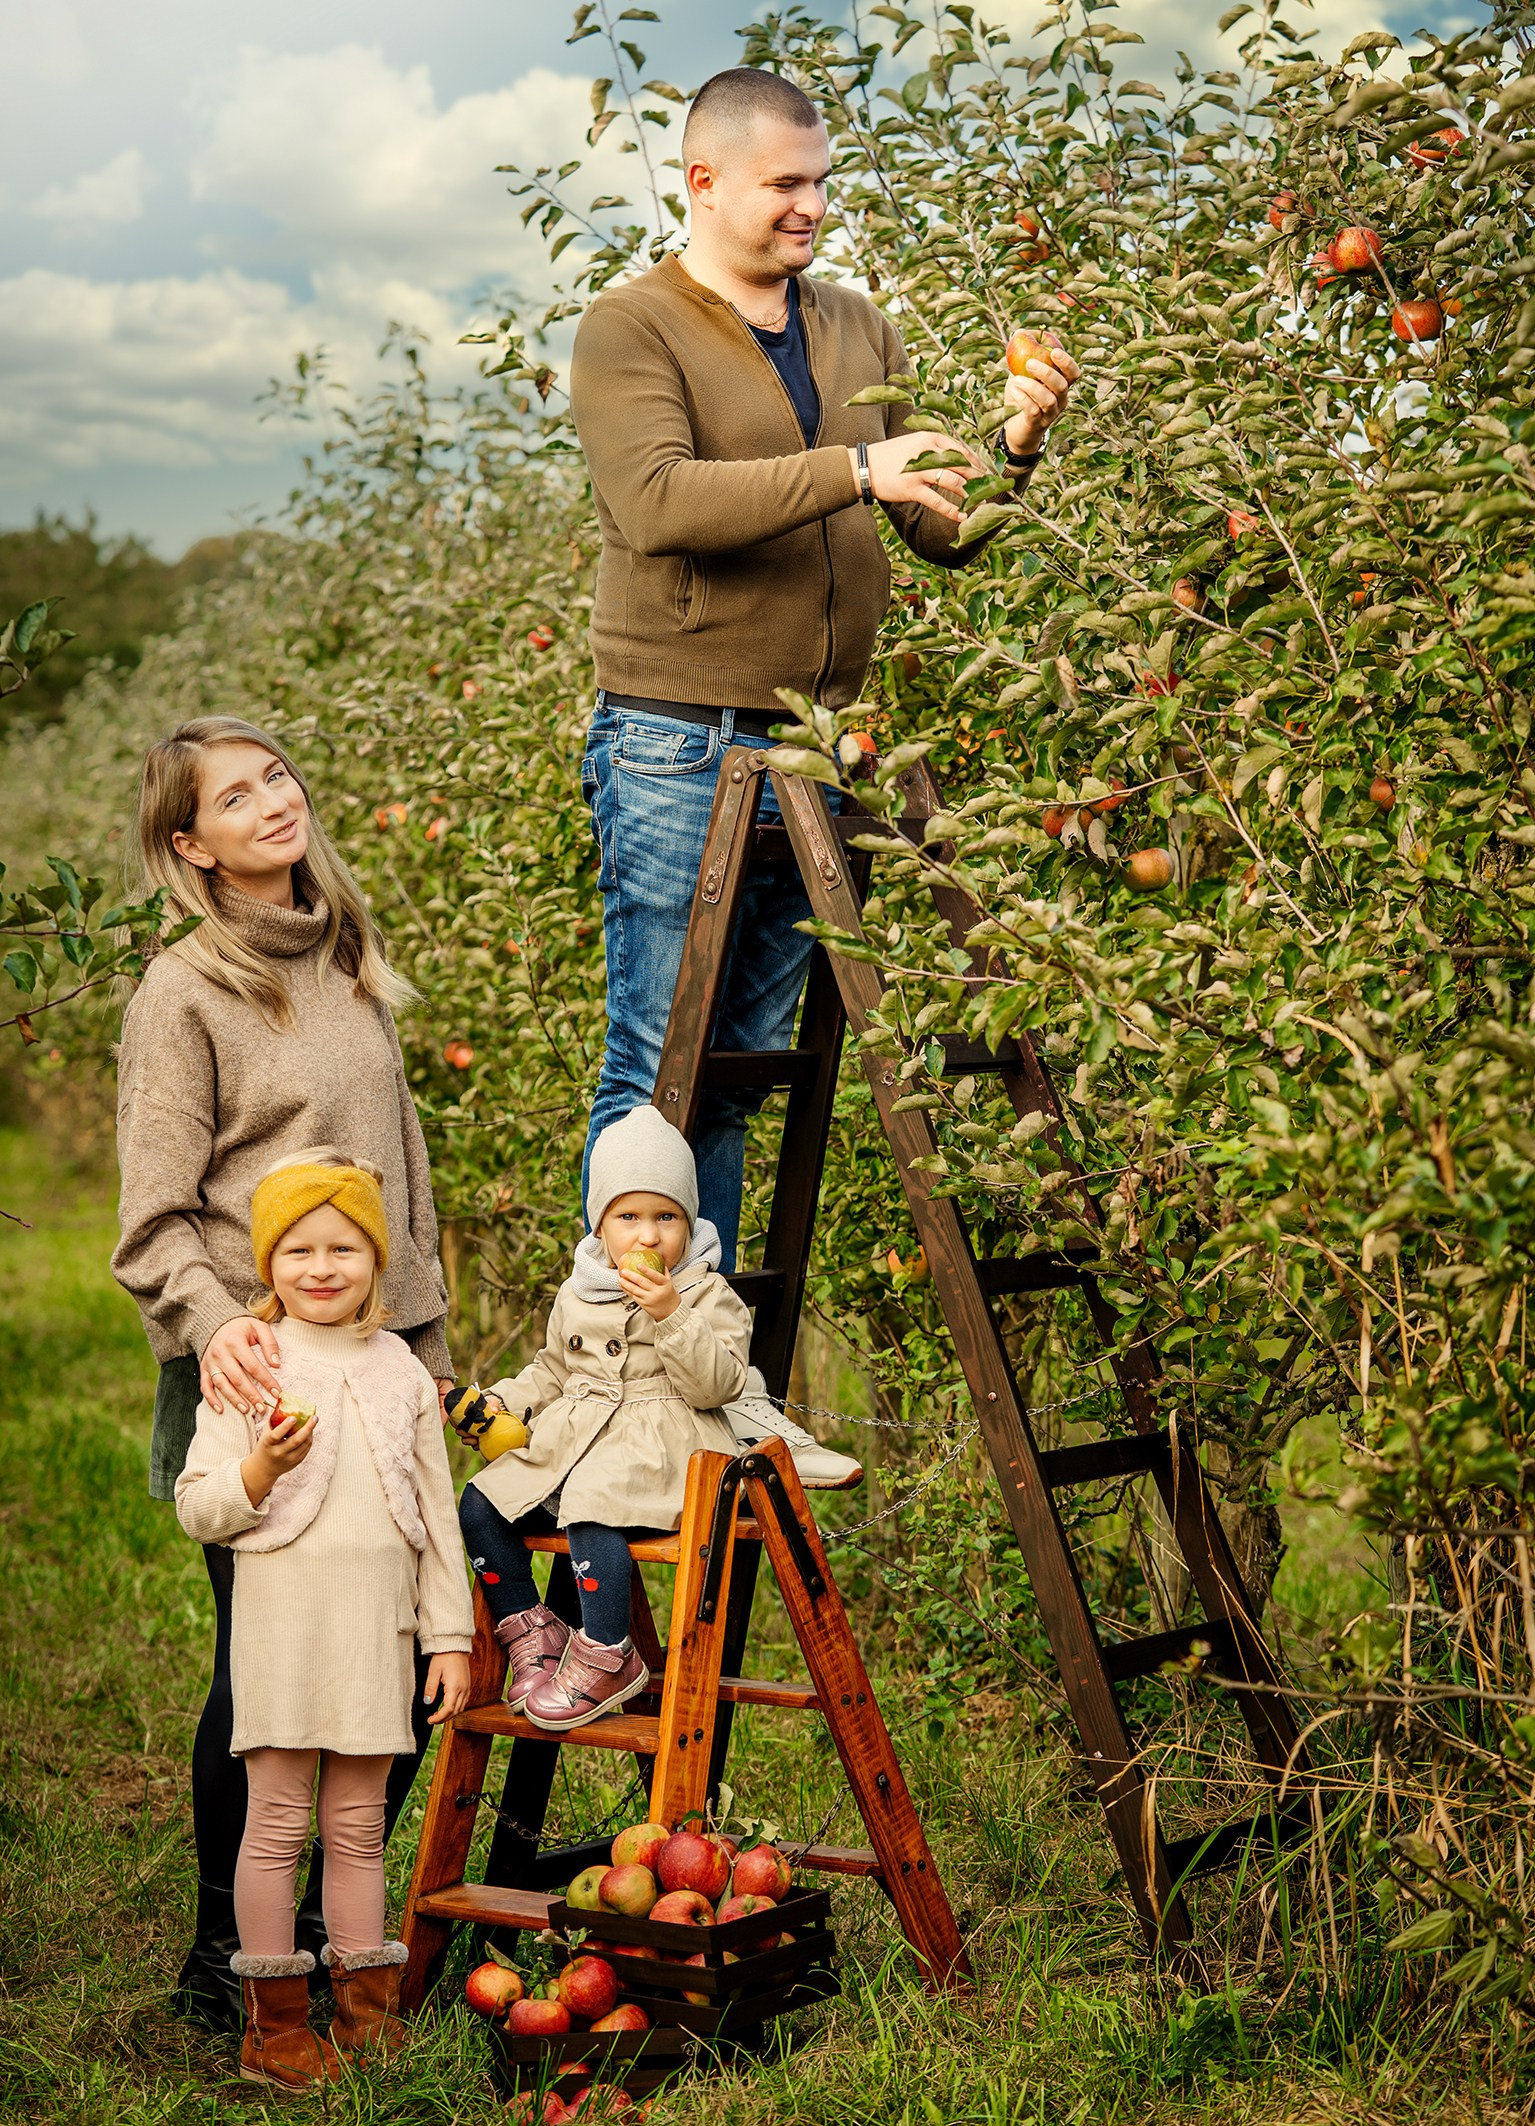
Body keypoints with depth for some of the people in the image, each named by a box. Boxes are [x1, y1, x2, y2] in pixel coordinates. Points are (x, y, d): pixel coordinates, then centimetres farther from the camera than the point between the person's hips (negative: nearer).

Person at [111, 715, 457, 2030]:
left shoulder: (348, 964, 13)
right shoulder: (183, 995, -8)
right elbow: (155, 1222, -11)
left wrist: (430, 1341, 18)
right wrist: (215, 1326, -29)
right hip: (254, 1376, -6)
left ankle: (338, 1932, 24)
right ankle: (225, 1957, 17)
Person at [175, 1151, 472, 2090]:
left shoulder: (403, 1372, 9)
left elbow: (437, 1515, 13)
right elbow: (197, 1509, -2)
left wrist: (451, 1634, 10)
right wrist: (262, 1470, -21)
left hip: (378, 1629, 3)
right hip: (283, 1620, -3)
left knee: (359, 1823, 9)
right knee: (278, 1822, 1)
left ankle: (368, 2008, 18)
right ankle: (276, 2021, 10)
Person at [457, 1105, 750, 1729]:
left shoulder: (709, 1297, 0)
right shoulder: (576, 1296, 16)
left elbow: (718, 1383, -12)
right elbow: (554, 1370, 30)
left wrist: (670, 1317, -21)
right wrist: (504, 1402, 12)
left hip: (659, 1449, -7)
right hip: (566, 1442, 7)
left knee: (593, 1512, -35)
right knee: (480, 1505, -8)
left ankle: (606, 1657, -24)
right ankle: (529, 1630, 5)